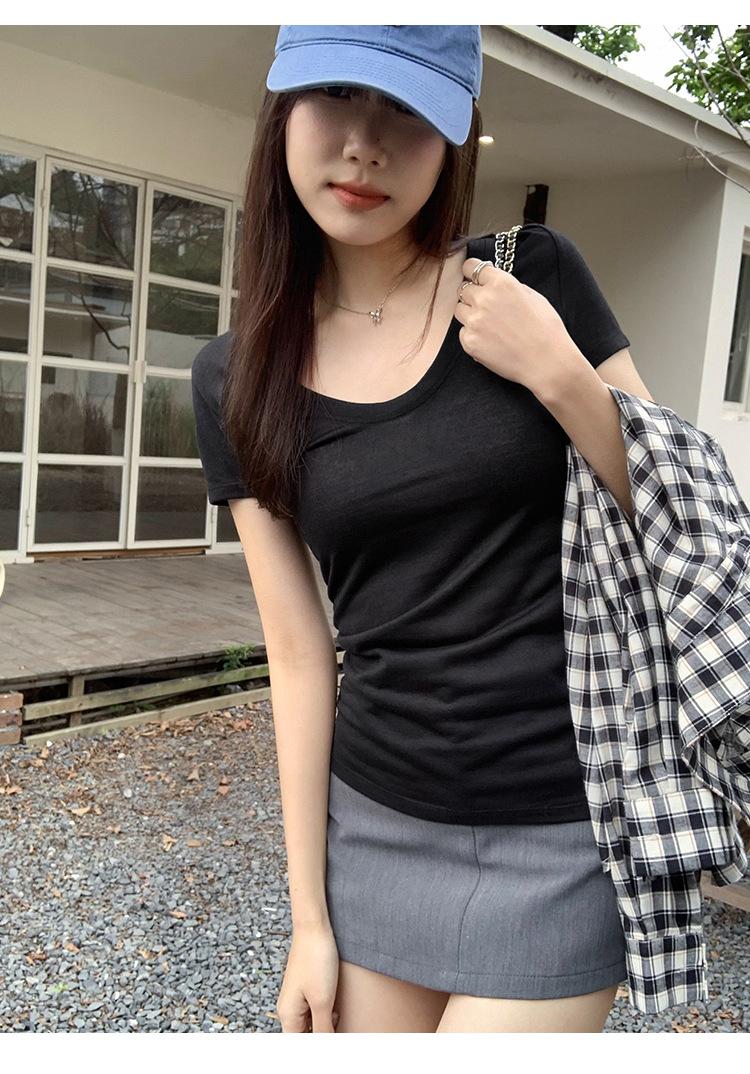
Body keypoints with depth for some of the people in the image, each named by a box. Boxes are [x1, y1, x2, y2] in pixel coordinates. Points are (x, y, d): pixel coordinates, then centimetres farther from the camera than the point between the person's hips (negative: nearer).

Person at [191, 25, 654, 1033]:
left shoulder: (535, 277, -6)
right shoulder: (237, 380, -2)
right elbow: (298, 652, -1)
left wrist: (559, 376, -18)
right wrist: (310, 913, 2)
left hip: (564, 830, -2)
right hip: (375, 825, 2)